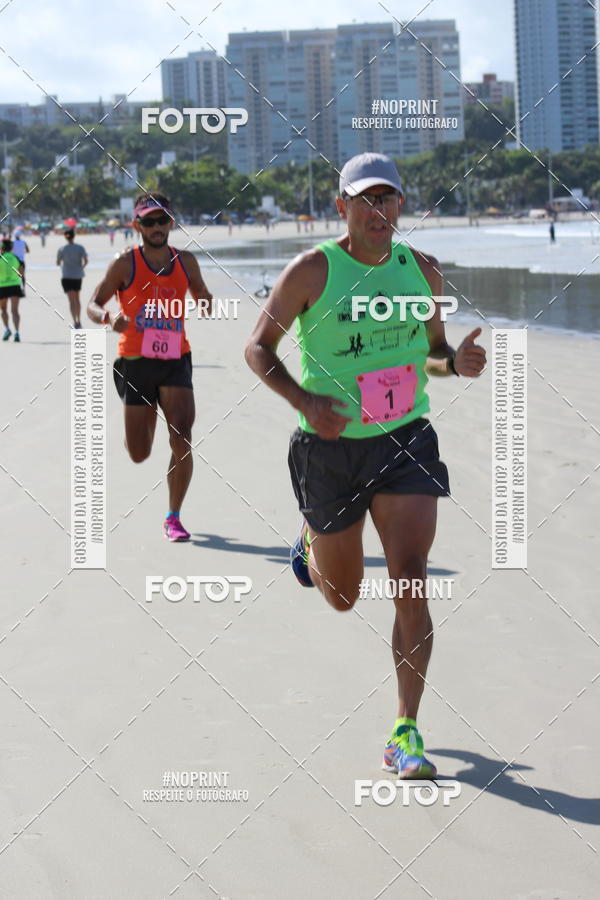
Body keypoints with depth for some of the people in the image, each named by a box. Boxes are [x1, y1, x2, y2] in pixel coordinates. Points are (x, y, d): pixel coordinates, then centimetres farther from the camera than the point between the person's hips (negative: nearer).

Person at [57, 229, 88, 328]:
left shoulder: (62, 249, -6)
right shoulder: (80, 248, -4)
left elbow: (58, 263, -2)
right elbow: (86, 261, -11)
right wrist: (82, 267, 8)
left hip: (66, 276, -2)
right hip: (78, 275, 2)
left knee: (71, 300, -5)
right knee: (77, 299, 18)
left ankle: (75, 321, -19)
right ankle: (79, 321, 25)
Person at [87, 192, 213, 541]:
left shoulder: (186, 261, 5)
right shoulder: (125, 263, -4)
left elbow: (203, 297, 21)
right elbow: (93, 305, -3)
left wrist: (207, 304, -4)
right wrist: (109, 317, -27)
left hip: (175, 361, 2)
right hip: (135, 362, -2)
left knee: (182, 440, -16)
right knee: (139, 454, 4)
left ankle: (174, 518, -3)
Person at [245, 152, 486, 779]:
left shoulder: (422, 270, 3)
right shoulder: (312, 271, -9)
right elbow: (258, 348, -4)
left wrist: (456, 362, -7)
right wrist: (305, 400, -20)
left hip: (406, 443, 2)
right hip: (331, 447, -1)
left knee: (410, 585, -12)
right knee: (342, 596, 13)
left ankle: (406, 734, -4)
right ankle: (312, 543, 51)